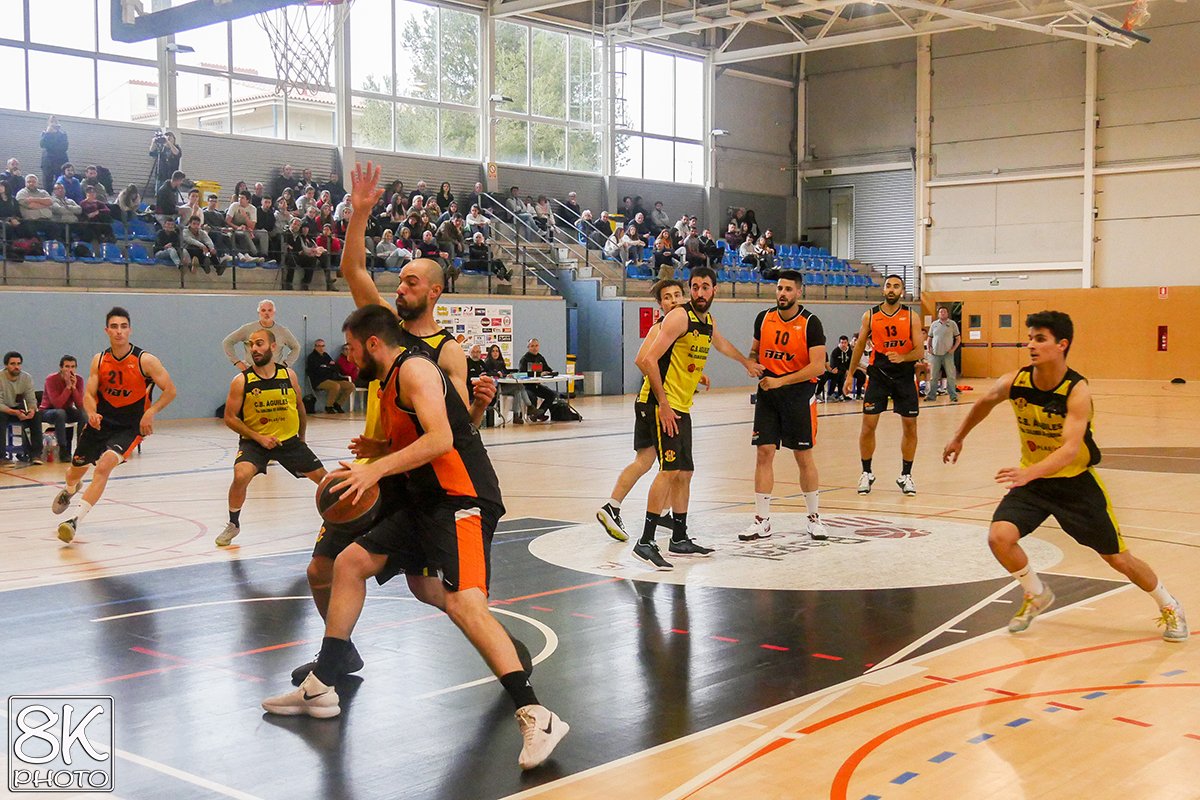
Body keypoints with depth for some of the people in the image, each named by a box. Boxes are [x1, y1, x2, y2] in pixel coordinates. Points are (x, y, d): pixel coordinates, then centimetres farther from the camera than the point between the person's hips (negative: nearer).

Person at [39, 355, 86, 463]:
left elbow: (80, 405, -16)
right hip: (47, 411, -4)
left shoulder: (78, 380, -8)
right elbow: (57, 404, -31)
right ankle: (63, 451, -31)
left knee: (84, 414, -26)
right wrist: (68, 386, -32)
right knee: (60, 413, -38)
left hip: (67, 411, 4)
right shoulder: (51, 379, -20)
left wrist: (74, 387, -26)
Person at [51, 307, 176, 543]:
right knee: (77, 468, 18)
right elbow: (89, 394, -1)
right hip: (101, 421, 4)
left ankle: (76, 520, -22)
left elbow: (170, 390, -10)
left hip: (129, 427, -4)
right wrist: (92, 413, -22)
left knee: (104, 465, -27)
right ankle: (70, 489, 58)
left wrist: (150, 412, -22)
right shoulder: (99, 360, -2)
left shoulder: (145, 360, -13)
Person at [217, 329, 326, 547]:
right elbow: (230, 418, -10)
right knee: (241, 476, -28)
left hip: (289, 440, 3)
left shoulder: (289, 376, -6)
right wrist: (258, 438, -18)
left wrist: (301, 437, 18)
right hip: (254, 441, -3)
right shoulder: (241, 381, -13)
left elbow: (300, 407, 10)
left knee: (324, 478, 4)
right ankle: (233, 524, -3)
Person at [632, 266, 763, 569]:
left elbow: (721, 344, 38)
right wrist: (663, 405, -21)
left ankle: (680, 539, 22)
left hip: (682, 406, 9)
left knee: (684, 473, 12)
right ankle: (645, 542, -16)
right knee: (670, 470, -17)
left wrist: (747, 363, 53)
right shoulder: (680, 317, -14)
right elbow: (649, 360, -20)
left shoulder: (708, 321, 13)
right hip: (662, 402, -9)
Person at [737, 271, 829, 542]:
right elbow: (755, 350, 19)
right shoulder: (763, 318, 4)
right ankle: (762, 521, 5)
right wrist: (752, 363, -6)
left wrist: (781, 381, -20)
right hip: (767, 394, 4)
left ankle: (814, 517, 19)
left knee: (804, 456, 4)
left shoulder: (810, 322, -10)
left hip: (799, 394, -3)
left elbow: (818, 366, -16)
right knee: (763, 453, -1)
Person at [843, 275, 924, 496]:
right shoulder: (870, 316, -1)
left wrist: (902, 358, -26)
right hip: (878, 373, 0)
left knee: (910, 426, 4)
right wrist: (850, 374, 9)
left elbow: (920, 350, -6)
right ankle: (866, 473, 12)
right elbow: (860, 345, 10)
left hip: (904, 375, 0)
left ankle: (906, 475, 17)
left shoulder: (911, 317, -4)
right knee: (868, 424, -4)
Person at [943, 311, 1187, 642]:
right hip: (1032, 479, 3)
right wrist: (959, 437, 20)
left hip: (1076, 481, -3)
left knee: (1118, 558, 5)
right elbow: (985, 402, 10)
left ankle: (1169, 607, 33)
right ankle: (1037, 595, 10)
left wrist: (1029, 473, -54)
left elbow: (1070, 448, -39)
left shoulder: (1077, 391, -27)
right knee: (999, 537, -19)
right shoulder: (1014, 382, -14)